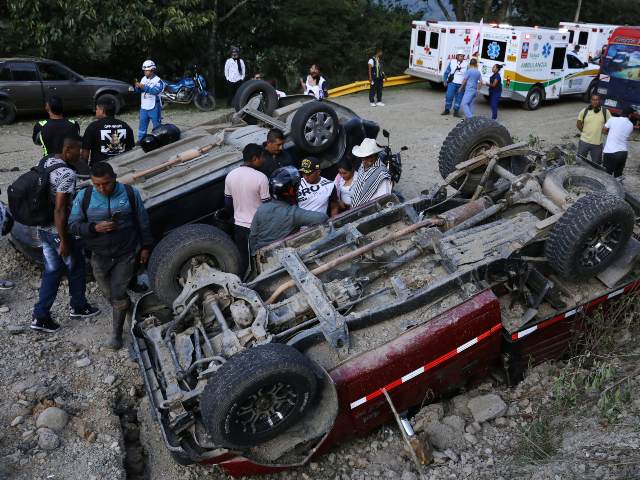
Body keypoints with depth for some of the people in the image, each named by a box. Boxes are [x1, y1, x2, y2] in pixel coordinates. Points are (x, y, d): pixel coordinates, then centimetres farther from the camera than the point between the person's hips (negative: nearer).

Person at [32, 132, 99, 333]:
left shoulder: (43, 164, 4)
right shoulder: (66, 174, -24)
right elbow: (59, 210, -26)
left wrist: (41, 228, 21)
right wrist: (64, 241, -19)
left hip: (43, 229, 8)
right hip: (61, 232, -8)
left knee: (52, 271, 17)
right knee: (76, 269, 15)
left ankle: (40, 316, 18)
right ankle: (79, 306, 34)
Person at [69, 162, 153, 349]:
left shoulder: (130, 193, -9)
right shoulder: (84, 197, -7)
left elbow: (142, 222, 1)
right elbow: (73, 224, -4)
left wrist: (145, 246, 6)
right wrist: (95, 228, -23)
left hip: (125, 255, -3)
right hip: (99, 256, 3)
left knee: (117, 295, -2)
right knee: (108, 293, 17)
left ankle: (116, 333, 15)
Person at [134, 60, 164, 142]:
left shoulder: (157, 80, -10)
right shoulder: (144, 79, 9)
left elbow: (155, 91, -25)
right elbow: (139, 90, 12)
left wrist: (144, 87, -30)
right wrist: (138, 87, -12)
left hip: (154, 106, -6)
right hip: (144, 106, 6)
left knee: (156, 124, 2)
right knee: (142, 122, 11)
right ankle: (141, 139, 18)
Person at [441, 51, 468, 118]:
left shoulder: (466, 64, 8)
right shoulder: (452, 62, 5)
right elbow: (446, 72, 10)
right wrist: (445, 81, 4)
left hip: (461, 84, 2)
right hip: (452, 83, -1)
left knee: (458, 98, 2)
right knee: (449, 96, -7)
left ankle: (456, 111, 9)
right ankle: (447, 110, 7)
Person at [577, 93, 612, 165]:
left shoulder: (605, 112, -3)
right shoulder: (584, 111, -1)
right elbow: (579, 125, 7)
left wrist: (602, 131, -3)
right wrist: (586, 132, 4)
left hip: (597, 143, 0)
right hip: (584, 142, 0)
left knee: (596, 164, 9)